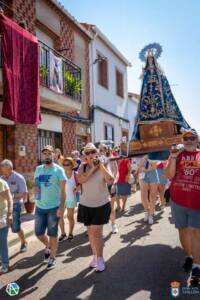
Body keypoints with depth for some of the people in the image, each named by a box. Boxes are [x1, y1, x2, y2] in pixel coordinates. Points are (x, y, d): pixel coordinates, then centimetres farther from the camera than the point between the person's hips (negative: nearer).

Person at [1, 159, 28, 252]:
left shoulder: (19, 178, -11)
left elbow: (24, 194, -13)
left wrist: (11, 195, -22)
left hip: (15, 205, -4)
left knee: (16, 228, 1)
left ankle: (23, 243, 26)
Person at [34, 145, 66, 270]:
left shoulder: (59, 170, -9)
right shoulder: (38, 169, 6)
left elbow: (63, 190, -11)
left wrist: (61, 207, -18)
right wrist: (35, 188, -4)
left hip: (54, 207, -5)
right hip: (40, 207, 5)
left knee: (52, 234, 6)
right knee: (38, 233, 12)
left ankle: (52, 258, 26)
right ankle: (48, 246, 43)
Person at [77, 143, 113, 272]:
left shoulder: (103, 166, -10)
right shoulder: (83, 167, -2)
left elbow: (111, 181, -26)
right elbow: (80, 180, -19)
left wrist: (101, 165, -26)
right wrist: (92, 169, -25)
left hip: (102, 204, -3)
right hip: (86, 205, 4)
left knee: (96, 232, -6)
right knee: (90, 231, 13)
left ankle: (100, 259, 10)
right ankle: (95, 256, 30)